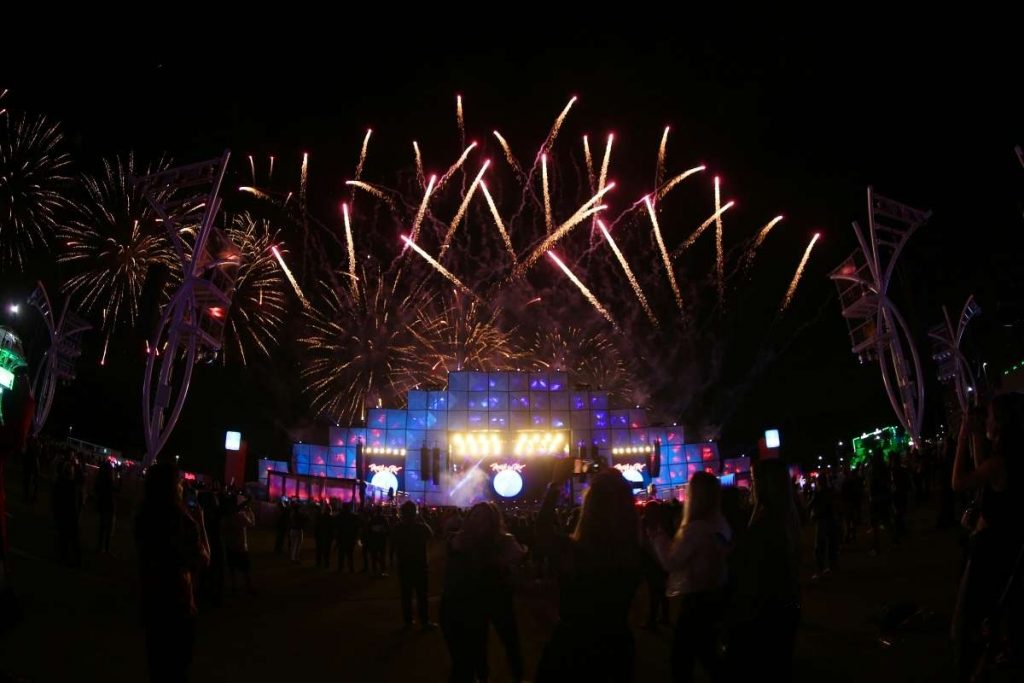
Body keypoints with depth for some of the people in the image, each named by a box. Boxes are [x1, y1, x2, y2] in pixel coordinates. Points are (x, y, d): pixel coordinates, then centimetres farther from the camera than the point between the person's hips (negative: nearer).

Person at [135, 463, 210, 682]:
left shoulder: (144, 518, -3)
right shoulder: (183, 521, -21)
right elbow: (203, 560, -12)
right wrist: (200, 522, -8)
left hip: (151, 600, 6)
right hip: (177, 602, -6)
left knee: (157, 660, 21)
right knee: (176, 664, 10)